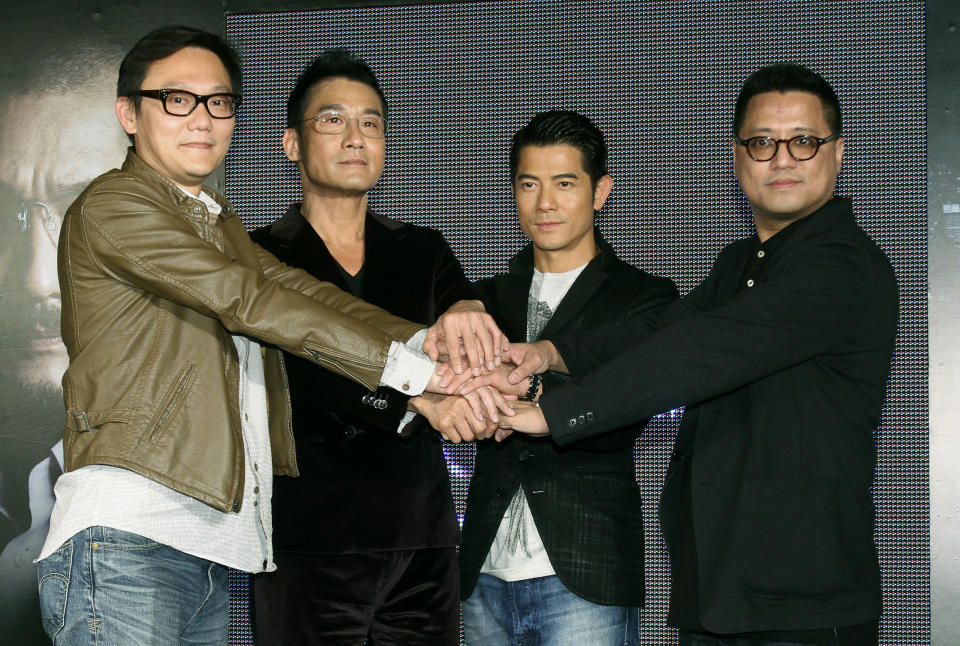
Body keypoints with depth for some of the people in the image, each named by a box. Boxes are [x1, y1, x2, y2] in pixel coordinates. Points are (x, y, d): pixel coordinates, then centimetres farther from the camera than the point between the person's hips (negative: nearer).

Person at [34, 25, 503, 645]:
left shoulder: (221, 225, 26)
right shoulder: (111, 206, -3)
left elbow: (298, 290, 8)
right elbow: (247, 301, -13)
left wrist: (426, 337, -11)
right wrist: (411, 368, -17)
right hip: (126, 536, -8)